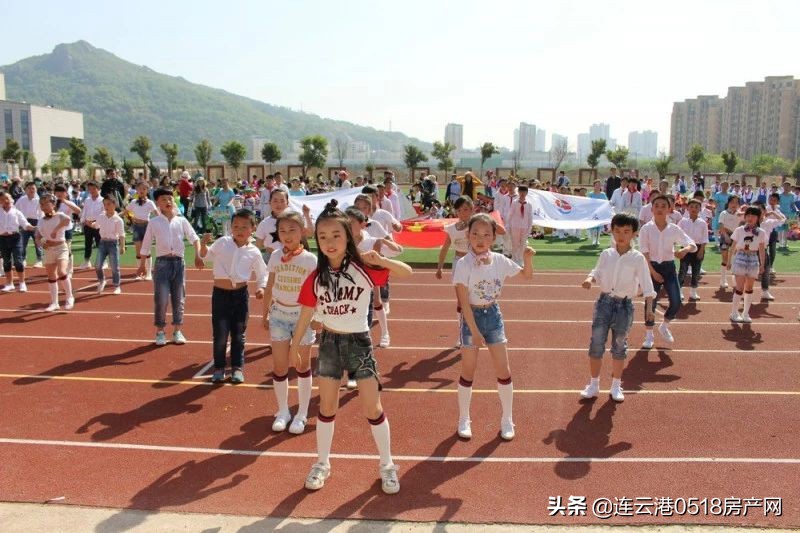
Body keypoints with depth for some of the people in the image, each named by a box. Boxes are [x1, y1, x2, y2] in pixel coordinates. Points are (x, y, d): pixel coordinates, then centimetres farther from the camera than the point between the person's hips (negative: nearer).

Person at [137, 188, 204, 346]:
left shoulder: (181, 221, 7)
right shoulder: (153, 223, 4)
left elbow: (194, 238, 1)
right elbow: (146, 245, 9)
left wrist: (197, 255, -15)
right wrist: (142, 265, 11)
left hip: (178, 262, 2)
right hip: (162, 262, -2)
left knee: (179, 298, 7)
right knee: (161, 298, -3)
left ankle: (178, 331, 19)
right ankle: (160, 332, 12)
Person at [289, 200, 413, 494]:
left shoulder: (363, 269, -13)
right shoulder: (316, 278, -4)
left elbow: (407, 273, -20)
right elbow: (305, 314, 6)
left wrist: (381, 260, -36)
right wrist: (294, 346, 11)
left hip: (359, 342, -2)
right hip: (329, 343, 3)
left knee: (373, 408, 3)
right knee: (327, 407, 13)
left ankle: (387, 466, 21)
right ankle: (322, 464, 30)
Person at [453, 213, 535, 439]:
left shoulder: (500, 260, -5)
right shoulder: (463, 264, -17)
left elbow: (527, 275, 9)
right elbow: (464, 301, -17)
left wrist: (528, 258, -11)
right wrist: (474, 331, -19)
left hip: (494, 315, 4)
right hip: (472, 317, -3)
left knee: (504, 372, 6)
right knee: (468, 373, 7)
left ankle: (507, 420, 23)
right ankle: (464, 420, 24)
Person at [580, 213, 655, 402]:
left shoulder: (638, 258, -4)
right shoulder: (606, 254, 3)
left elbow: (646, 284, -4)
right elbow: (597, 273, 13)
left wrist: (649, 307, -10)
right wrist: (590, 278, -10)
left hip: (624, 304, -2)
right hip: (604, 301, 2)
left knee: (619, 346, 9)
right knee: (596, 344, 0)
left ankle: (616, 385, 24)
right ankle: (594, 384, 14)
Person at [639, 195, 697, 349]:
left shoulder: (674, 229, -1)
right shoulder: (646, 229, -7)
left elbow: (693, 245, -4)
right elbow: (644, 253, -10)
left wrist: (685, 250, -27)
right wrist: (653, 272, -16)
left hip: (669, 267, 2)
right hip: (652, 267, -2)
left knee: (676, 302, -5)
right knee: (651, 302, 0)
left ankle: (664, 327, 24)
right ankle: (649, 336, 16)